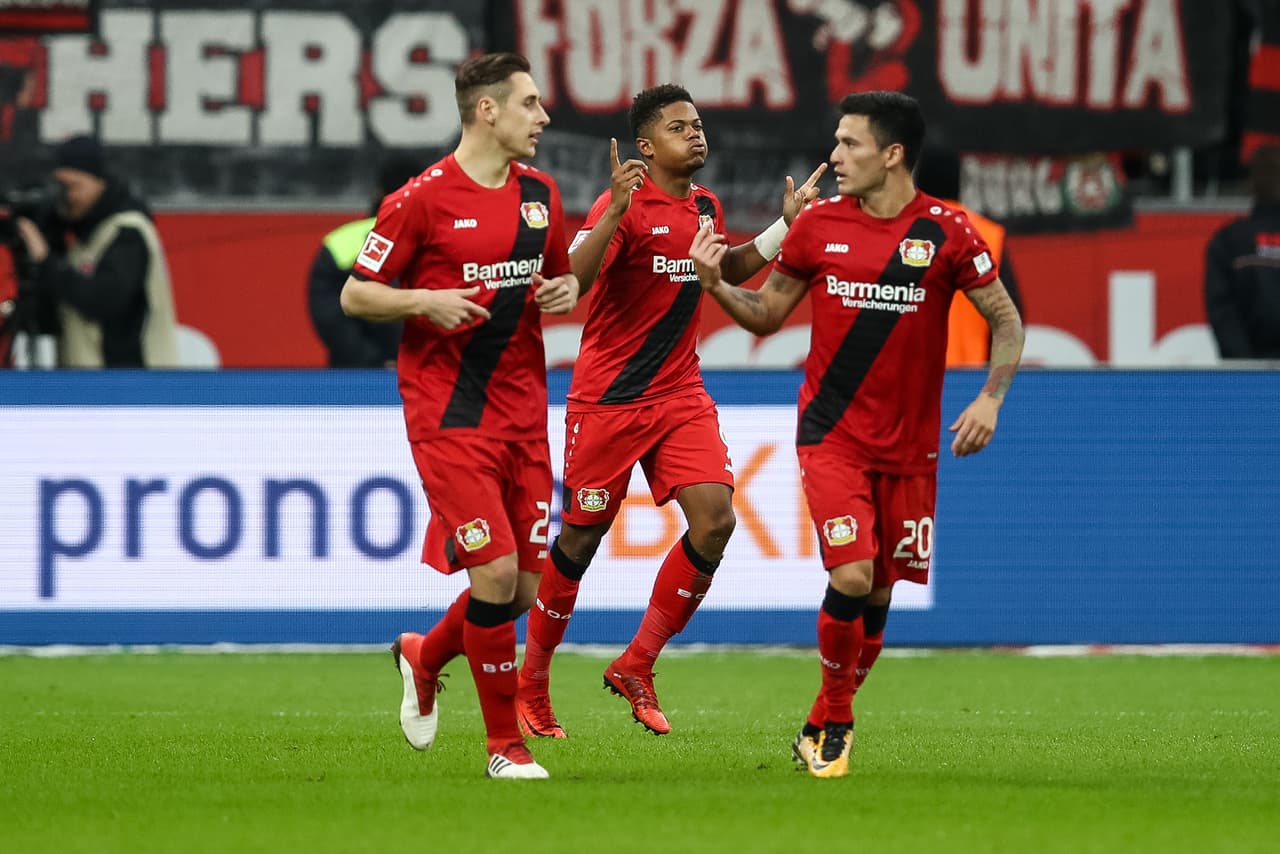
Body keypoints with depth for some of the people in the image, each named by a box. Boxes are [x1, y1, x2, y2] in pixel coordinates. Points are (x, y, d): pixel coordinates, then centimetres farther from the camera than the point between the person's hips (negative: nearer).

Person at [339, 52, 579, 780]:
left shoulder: (540, 194, 10)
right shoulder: (422, 200, -8)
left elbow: (562, 274, 25)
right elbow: (355, 294, -2)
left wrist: (566, 292, 1)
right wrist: (425, 301, -19)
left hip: (523, 411, 6)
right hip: (449, 412, -6)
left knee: (530, 587, 3)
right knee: (496, 571, -15)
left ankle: (425, 656, 33)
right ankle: (506, 745, -2)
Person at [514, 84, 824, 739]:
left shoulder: (705, 207, 9)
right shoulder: (624, 205, -13)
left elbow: (726, 271, 30)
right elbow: (570, 283, -26)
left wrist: (785, 225, 19)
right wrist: (615, 212, -37)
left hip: (680, 395, 6)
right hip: (606, 400, -6)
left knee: (714, 519, -12)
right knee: (580, 540, 2)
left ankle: (635, 667, 1)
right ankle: (531, 684, 20)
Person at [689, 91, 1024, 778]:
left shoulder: (945, 232, -4)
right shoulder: (819, 224, 1)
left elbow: (1006, 319, 3)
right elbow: (766, 314, 11)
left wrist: (990, 400, -9)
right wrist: (716, 285, -7)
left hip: (909, 447, 1)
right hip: (831, 435, -1)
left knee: (880, 593, 5)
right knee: (852, 576, -17)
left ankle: (822, 727, 24)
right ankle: (836, 723, 1)